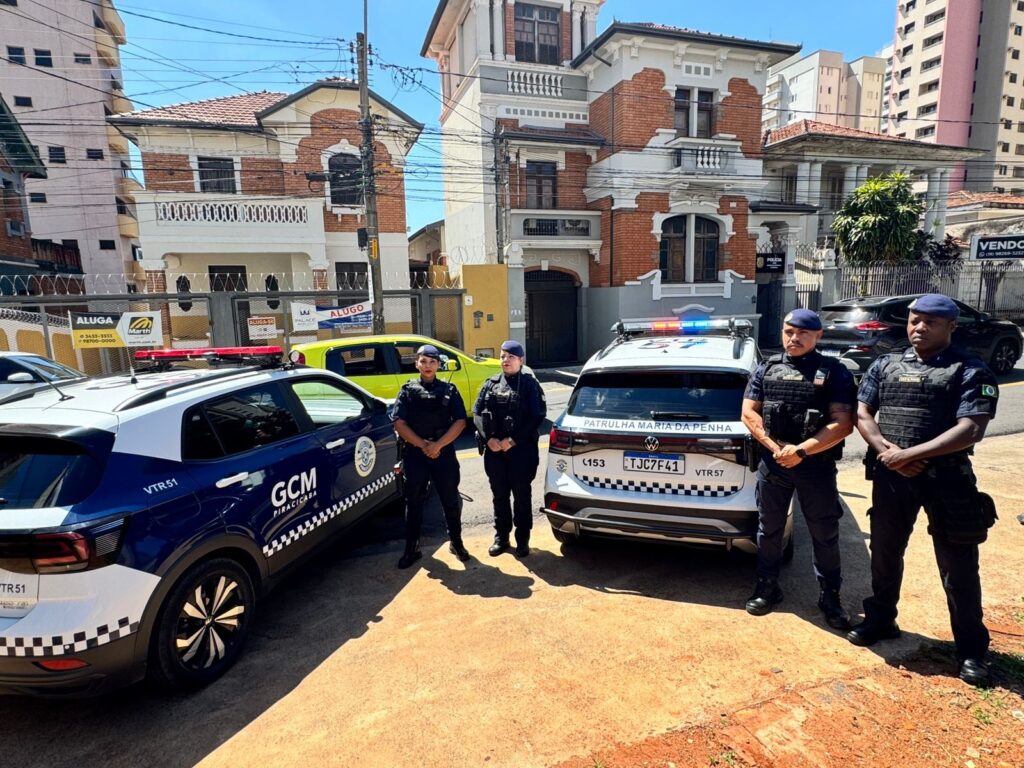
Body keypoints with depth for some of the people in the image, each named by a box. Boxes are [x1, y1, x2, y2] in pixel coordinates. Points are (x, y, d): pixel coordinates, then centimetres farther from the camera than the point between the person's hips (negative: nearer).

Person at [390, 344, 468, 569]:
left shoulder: (449, 390, 5)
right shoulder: (407, 391, 4)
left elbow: (460, 421, -2)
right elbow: (398, 422, -3)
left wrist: (438, 445, -13)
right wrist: (423, 445, -12)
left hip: (444, 452, 0)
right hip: (414, 453, 0)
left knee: (451, 500, 8)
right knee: (413, 503, 9)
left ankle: (456, 543, 27)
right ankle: (411, 548, 21)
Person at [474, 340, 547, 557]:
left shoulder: (530, 384, -3)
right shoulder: (491, 384, 8)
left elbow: (537, 416, -9)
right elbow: (477, 412, 5)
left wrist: (513, 440, -15)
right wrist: (489, 438, -10)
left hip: (521, 450, -3)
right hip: (494, 449, 4)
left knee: (521, 496, 7)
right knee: (499, 495, 13)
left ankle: (522, 539, 20)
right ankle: (501, 537, 26)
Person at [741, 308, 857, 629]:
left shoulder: (834, 371, -2)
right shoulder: (767, 368, 6)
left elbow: (843, 423, -10)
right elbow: (749, 412, 2)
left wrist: (801, 450, -17)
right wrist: (775, 446, -11)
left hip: (817, 467, -2)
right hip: (772, 464, 2)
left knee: (825, 534, 9)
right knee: (769, 529, 13)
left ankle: (830, 596, 26)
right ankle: (767, 587, 29)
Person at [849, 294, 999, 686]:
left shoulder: (970, 371, -4)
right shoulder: (885, 365, 8)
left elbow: (970, 430, -14)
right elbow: (862, 414, 4)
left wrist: (910, 454, -19)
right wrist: (886, 451, -12)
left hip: (946, 479, -4)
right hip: (889, 477, 4)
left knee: (958, 567, 5)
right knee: (884, 553, 16)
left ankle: (971, 649, 21)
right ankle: (880, 620, 34)